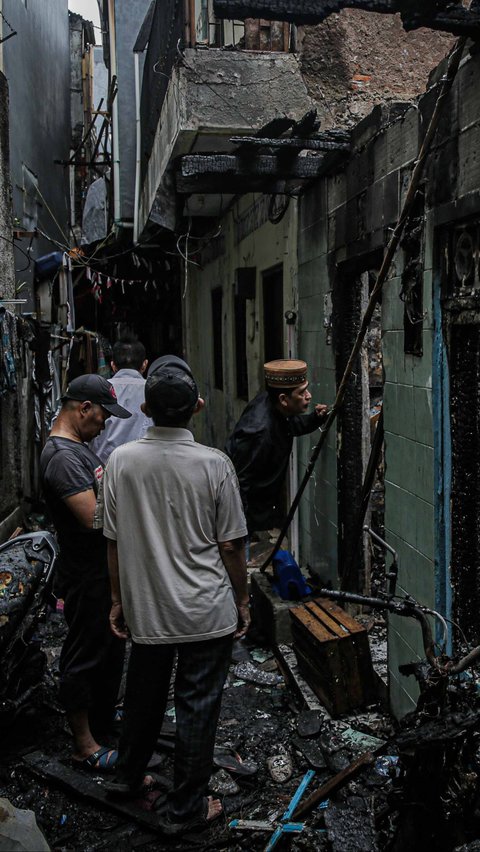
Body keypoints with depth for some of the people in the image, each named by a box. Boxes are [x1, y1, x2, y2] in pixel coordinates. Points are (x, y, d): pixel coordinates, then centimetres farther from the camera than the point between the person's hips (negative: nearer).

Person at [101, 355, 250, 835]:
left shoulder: (121, 460, -8)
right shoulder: (214, 464, -15)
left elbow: (114, 542, -2)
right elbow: (231, 546, -9)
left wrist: (118, 600, 11)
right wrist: (242, 600, 5)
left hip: (145, 610, 4)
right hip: (207, 613, -3)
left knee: (143, 693, 24)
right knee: (197, 706, 11)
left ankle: (127, 776, 45)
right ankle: (185, 810, 25)